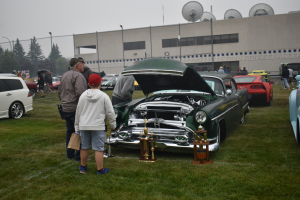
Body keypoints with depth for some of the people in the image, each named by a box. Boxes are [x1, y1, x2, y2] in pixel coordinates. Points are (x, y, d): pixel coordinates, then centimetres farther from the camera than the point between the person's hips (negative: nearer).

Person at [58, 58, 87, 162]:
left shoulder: (64, 75, 16)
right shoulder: (78, 75, -14)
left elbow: (59, 92, 23)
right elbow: (80, 93, -25)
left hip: (65, 109, 9)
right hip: (76, 109, -9)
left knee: (69, 132, 17)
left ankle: (69, 154, 24)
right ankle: (78, 156, 2)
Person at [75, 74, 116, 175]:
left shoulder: (83, 96, 4)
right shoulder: (104, 96, -6)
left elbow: (78, 112, 8)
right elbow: (110, 112, -4)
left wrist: (77, 127, 16)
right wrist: (113, 125, 9)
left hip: (84, 126, 4)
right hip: (98, 126, -4)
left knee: (84, 147, 17)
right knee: (98, 149, 3)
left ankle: (83, 167, 32)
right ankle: (100, 169, 10)